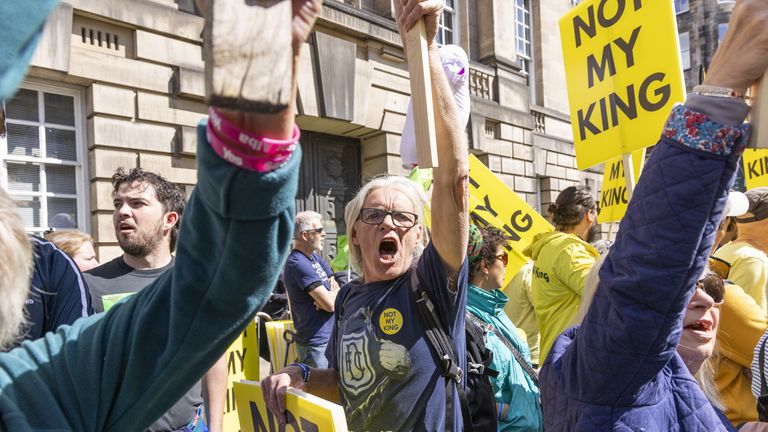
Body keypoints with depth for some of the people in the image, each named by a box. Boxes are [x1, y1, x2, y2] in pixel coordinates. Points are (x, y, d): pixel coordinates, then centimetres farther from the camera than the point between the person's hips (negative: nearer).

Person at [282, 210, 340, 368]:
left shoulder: (315, 258, 11)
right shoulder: (298, 264, -19)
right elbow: (331, 304, -22)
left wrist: (329, 295, -11)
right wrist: (335, 294, 0)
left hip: (329, 339, 9)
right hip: (316, 345, -9)